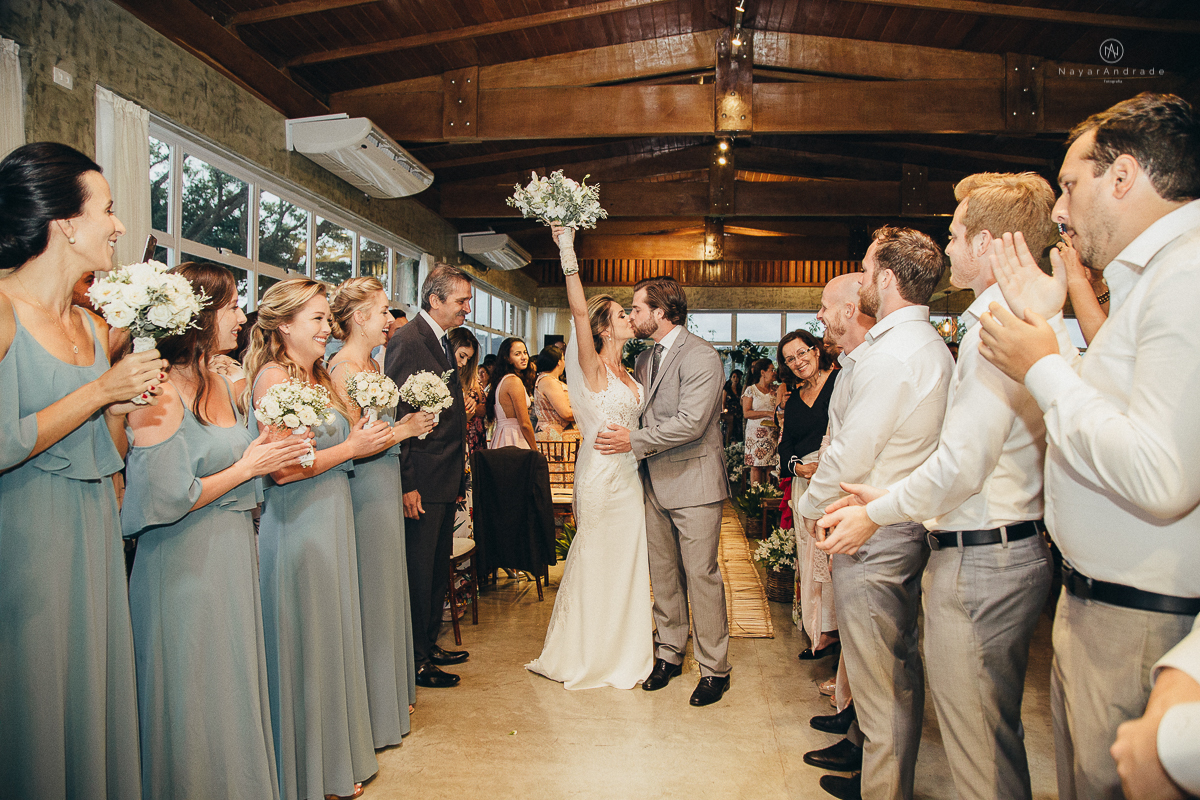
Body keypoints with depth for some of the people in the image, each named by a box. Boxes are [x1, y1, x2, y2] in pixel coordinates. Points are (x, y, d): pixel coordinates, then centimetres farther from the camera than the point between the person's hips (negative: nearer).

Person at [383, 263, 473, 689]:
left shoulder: (443, 342, 15)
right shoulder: (407, 341, -13)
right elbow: (397, 415, -18)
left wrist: (459, 478, 18)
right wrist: (407, 484, -20)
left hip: (446, 481, 9)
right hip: (421, 483, -9)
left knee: (438, 568, 18)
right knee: (418, 571, 2)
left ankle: (430, 645, 32)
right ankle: (414, 661, 16)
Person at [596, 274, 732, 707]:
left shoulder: (701, 357, -14)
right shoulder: (645, 358, 13)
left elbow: (691, 422, -22)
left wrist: (634, 440, -18)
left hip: (694, 482, -7)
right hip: (655, 481, 8)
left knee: (701, 575, 0)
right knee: (662, 574, 14)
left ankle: (714, 668, 13)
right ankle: (670, 653, 29)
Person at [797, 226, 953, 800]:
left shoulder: (891, 354, -22)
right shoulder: (934, 347, 9)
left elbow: (853, 453, -21)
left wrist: (811, 506, -5)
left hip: (870, 537, -10)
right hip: (910, 526, 10)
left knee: (877, 673, 5)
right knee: (900, 661, 22)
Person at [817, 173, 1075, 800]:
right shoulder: (1046, 324, 12)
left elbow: (962, 466, -22)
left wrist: (876, 514, -8)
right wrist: (889, 494, 13)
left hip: (977, 561, -10)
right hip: (1021, 550, 10)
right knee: (998, 738, 23)